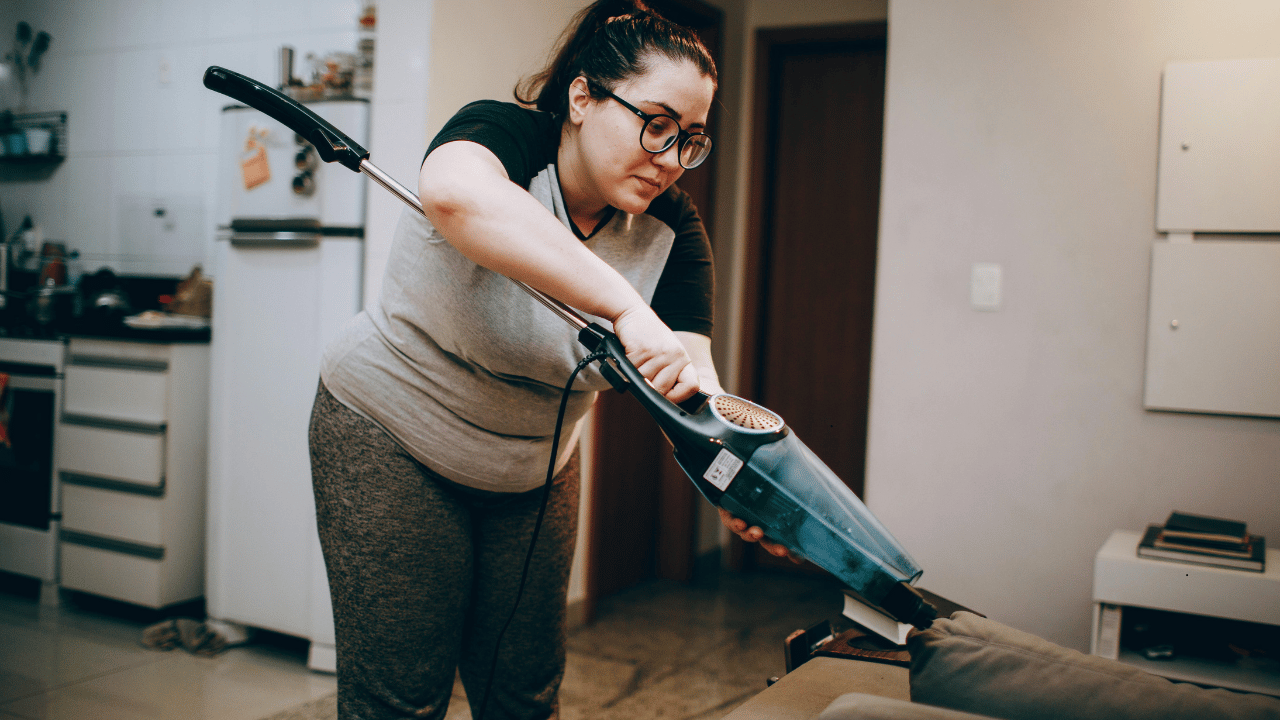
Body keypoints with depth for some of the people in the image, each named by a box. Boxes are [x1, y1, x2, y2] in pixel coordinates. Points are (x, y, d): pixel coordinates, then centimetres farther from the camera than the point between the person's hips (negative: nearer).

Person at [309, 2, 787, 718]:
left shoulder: (672, 229, -10)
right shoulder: (504, 135, -23)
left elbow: (693, 377, -18)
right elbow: (457, 193, -48)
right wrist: (625, 306, -53)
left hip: (535, 471, 5)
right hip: (393, 440, -5)